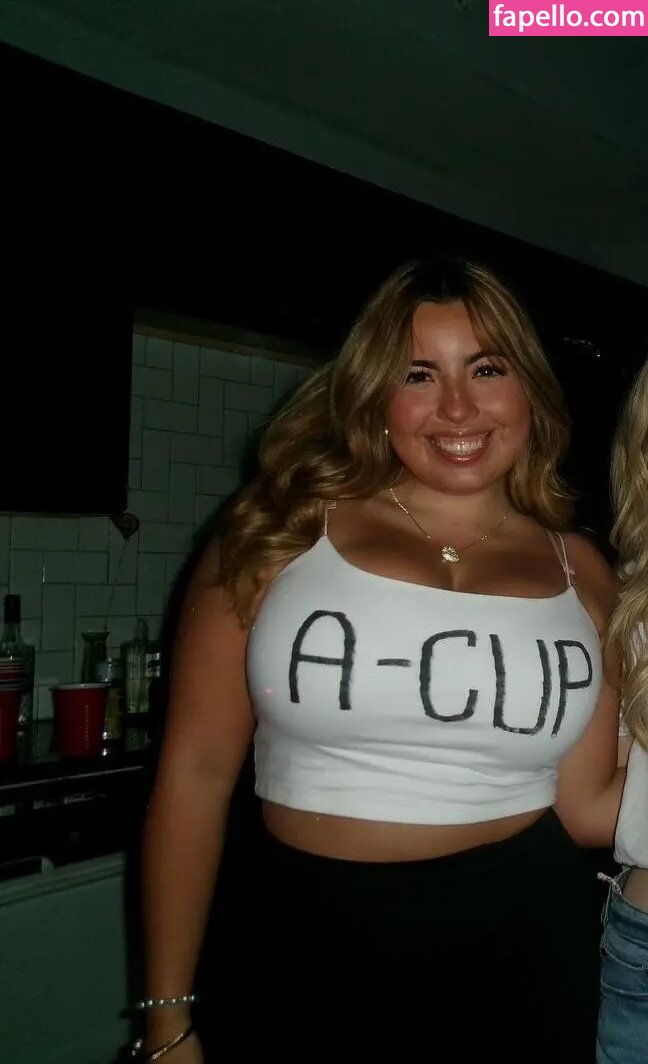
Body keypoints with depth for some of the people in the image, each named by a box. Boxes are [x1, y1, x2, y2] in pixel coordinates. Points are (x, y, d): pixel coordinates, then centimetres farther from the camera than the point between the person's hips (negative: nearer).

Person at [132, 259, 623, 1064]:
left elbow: (587, 806, 5)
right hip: (302, 948, -1)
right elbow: (196, 773, -5)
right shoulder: (283, 533, -7)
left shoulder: (578, 573, 1)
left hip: (522, 949, 3)